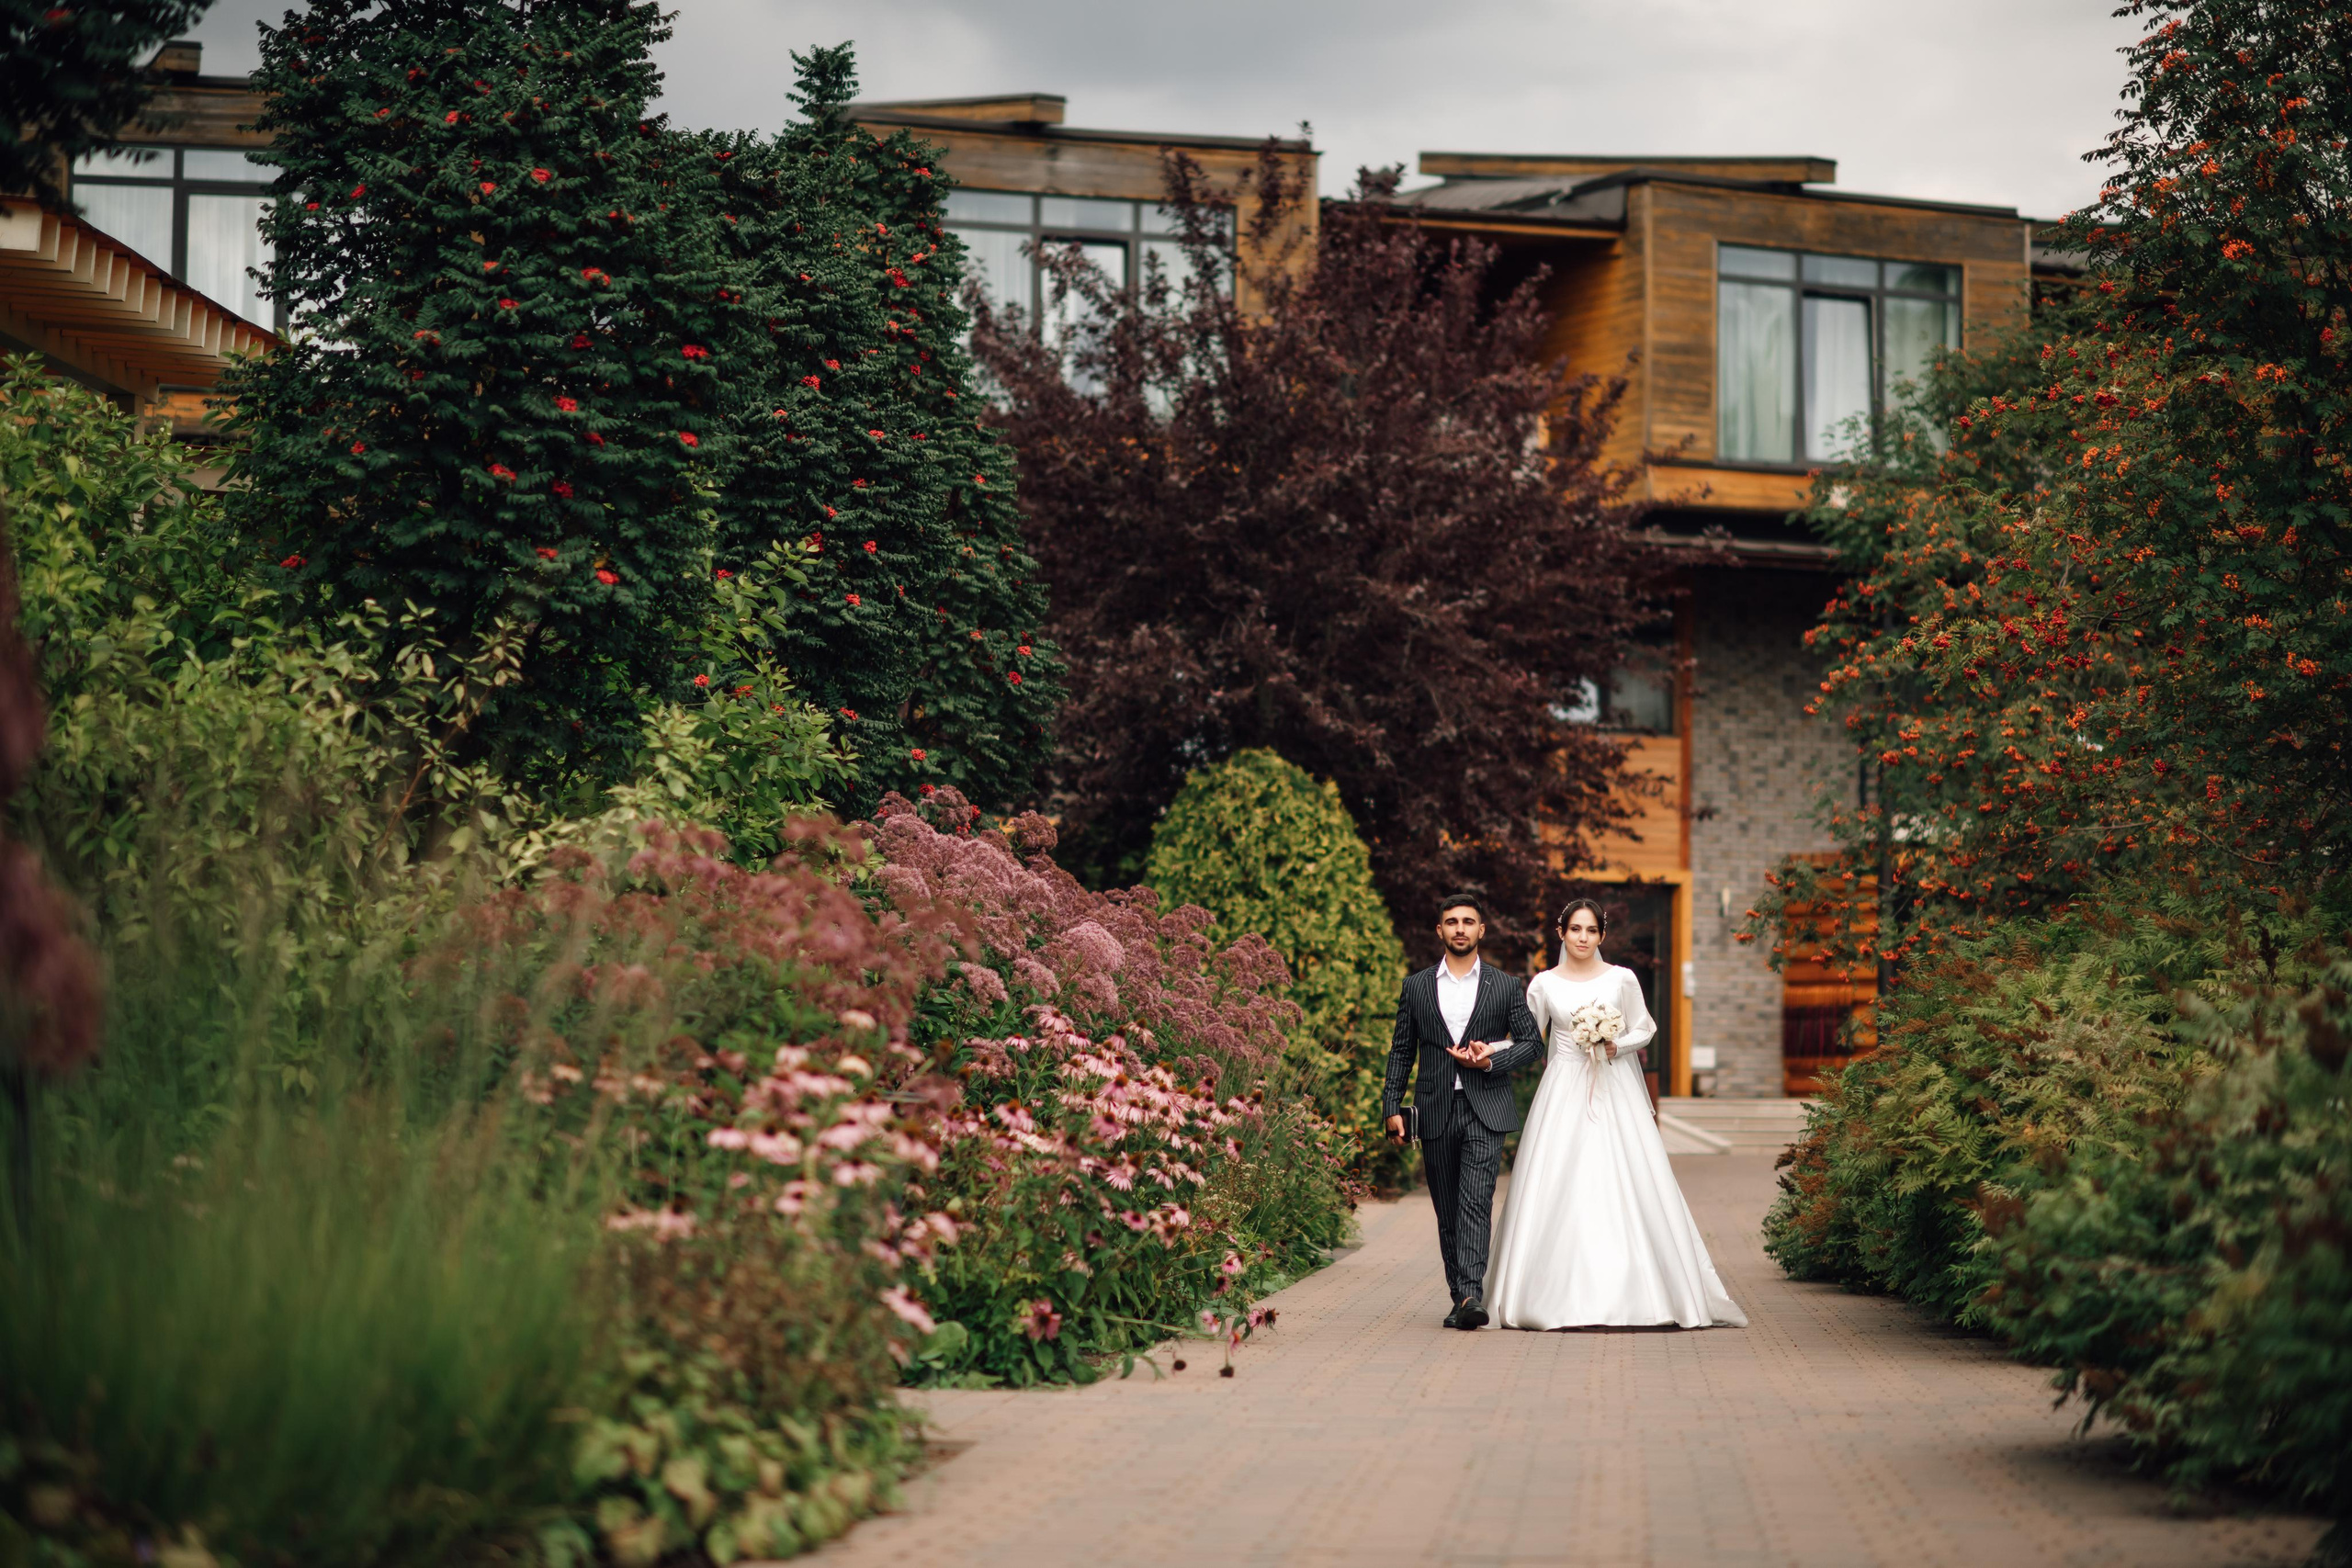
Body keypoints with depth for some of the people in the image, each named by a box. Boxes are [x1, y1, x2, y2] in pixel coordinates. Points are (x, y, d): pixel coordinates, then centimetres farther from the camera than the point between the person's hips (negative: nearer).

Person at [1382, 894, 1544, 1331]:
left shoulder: (1505, 986, 7)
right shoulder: (1416, 987, 10)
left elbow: (1533, 1043, 7)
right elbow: (1401, 1052, 11)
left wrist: (1491, 1061, -10)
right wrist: (1392, 1106, 2)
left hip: (1485, 1112, -2)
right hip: (1435, 1112, 3)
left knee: (1475, 1203, -16)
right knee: (1447, 1211, 7)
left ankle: (1472, 1296, -25)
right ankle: (1459, 1298, 15)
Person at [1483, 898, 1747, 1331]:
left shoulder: (1622, 979, 4)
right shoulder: (1545, 984, 5)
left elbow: (1644, 1030, 9)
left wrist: (1617, 1045, -9)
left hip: (1614, 1090, 0)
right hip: (1564, 1094, 0)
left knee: (1625, 1184, -5)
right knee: (1557, 1189, -5)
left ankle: (1631, 1293, 1)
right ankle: (1561, 1295, -1)